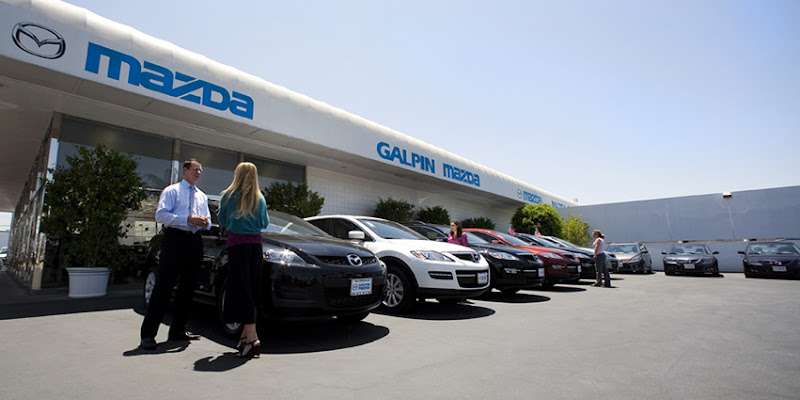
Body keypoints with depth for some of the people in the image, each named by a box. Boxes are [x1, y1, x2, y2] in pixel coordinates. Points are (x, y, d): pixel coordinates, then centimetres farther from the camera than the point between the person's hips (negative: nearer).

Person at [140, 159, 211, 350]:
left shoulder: (202, 196, 21)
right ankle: (148, 334, -2)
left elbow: (208, 222, 19)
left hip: (194, 243, 6)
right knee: (164, 287, -9)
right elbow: (160, 214, -10)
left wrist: (206, 222, -5)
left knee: (187, 288, 10)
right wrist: (188, 219, -19)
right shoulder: (171, 191, 3)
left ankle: (178, 330, 21)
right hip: (175, 239, -6)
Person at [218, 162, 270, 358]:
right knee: (252, 289, 10)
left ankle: (252, 337, -11)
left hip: (236, 243, -3)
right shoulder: (259, 198, 4)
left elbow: (222, 221, 8)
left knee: (241, 289, -4)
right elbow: (264, 224, 8)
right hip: (255, 244, 3)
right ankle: (246, 334, 19)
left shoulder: (228, 196, -1)